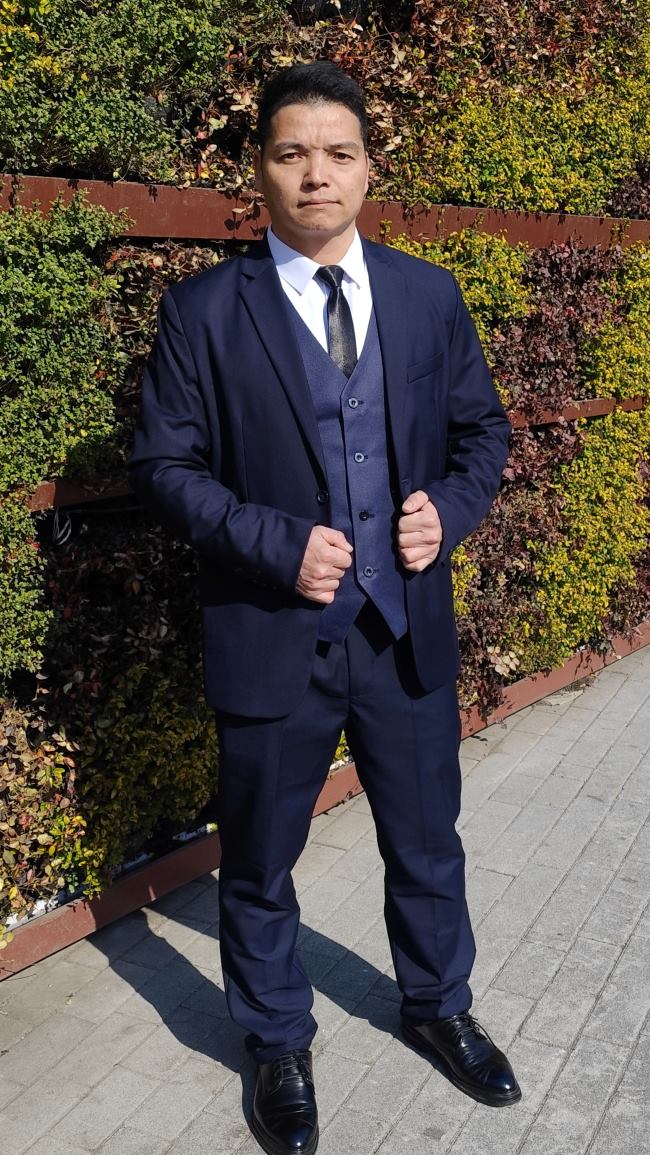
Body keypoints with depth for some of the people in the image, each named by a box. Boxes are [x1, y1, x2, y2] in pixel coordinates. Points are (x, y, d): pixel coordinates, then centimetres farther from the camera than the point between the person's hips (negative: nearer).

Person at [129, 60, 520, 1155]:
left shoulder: (429, 295, 3)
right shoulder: (201, 310, -6)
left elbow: (482, 428, 10)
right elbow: (164, 464, -7)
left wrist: (450, 507, -10)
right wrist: (277, 544, -19)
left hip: (408, 630, 3)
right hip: (272, 641, -2)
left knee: (427, 847, 21)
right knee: (258, 867, 15)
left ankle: (437, 1005, 49)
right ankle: (278, 1048, 42)